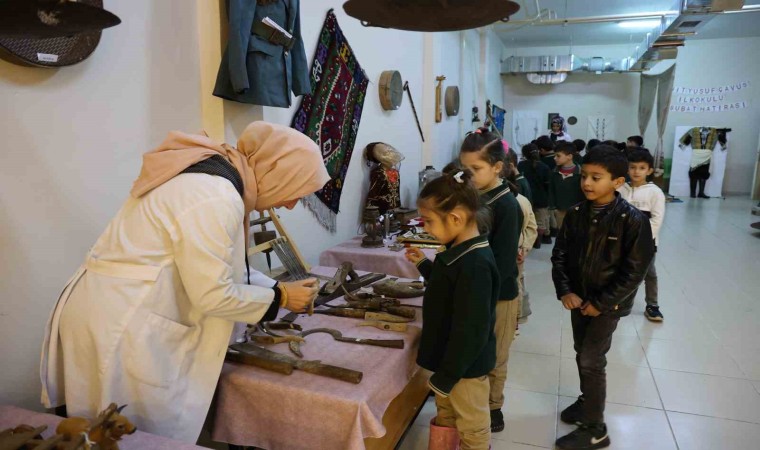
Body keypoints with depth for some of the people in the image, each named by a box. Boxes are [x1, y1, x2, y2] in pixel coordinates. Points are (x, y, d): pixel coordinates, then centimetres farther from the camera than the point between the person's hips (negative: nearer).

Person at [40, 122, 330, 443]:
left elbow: (214, 264, 16)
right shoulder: (215, 197, -24)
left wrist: (275, 286, 11)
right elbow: (212, 295, -20)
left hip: (114, 315, 10)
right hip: (121, 329, -10)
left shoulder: (208, 175, 8)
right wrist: (279, 297, -7)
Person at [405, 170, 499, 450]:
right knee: (446, 415, 26)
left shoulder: (475, 264, -30)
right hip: (451, 358, 9)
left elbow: (470, 330, -29)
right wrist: (424, 265, 7)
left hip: (464, 364, -9)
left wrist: (446, 375, -22)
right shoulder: (459, 251, 2)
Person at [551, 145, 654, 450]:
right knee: (582, 355, 18)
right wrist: (564, 291, -11)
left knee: (591, 360, -3)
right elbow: (559, 255, 2)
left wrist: (601, 303, -16)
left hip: (608, 304, -5)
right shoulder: (576, 214, -4)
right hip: (578, 298, 5)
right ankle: (587, 400, 41)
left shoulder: (633, 220, -18)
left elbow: (635, 270, -16)